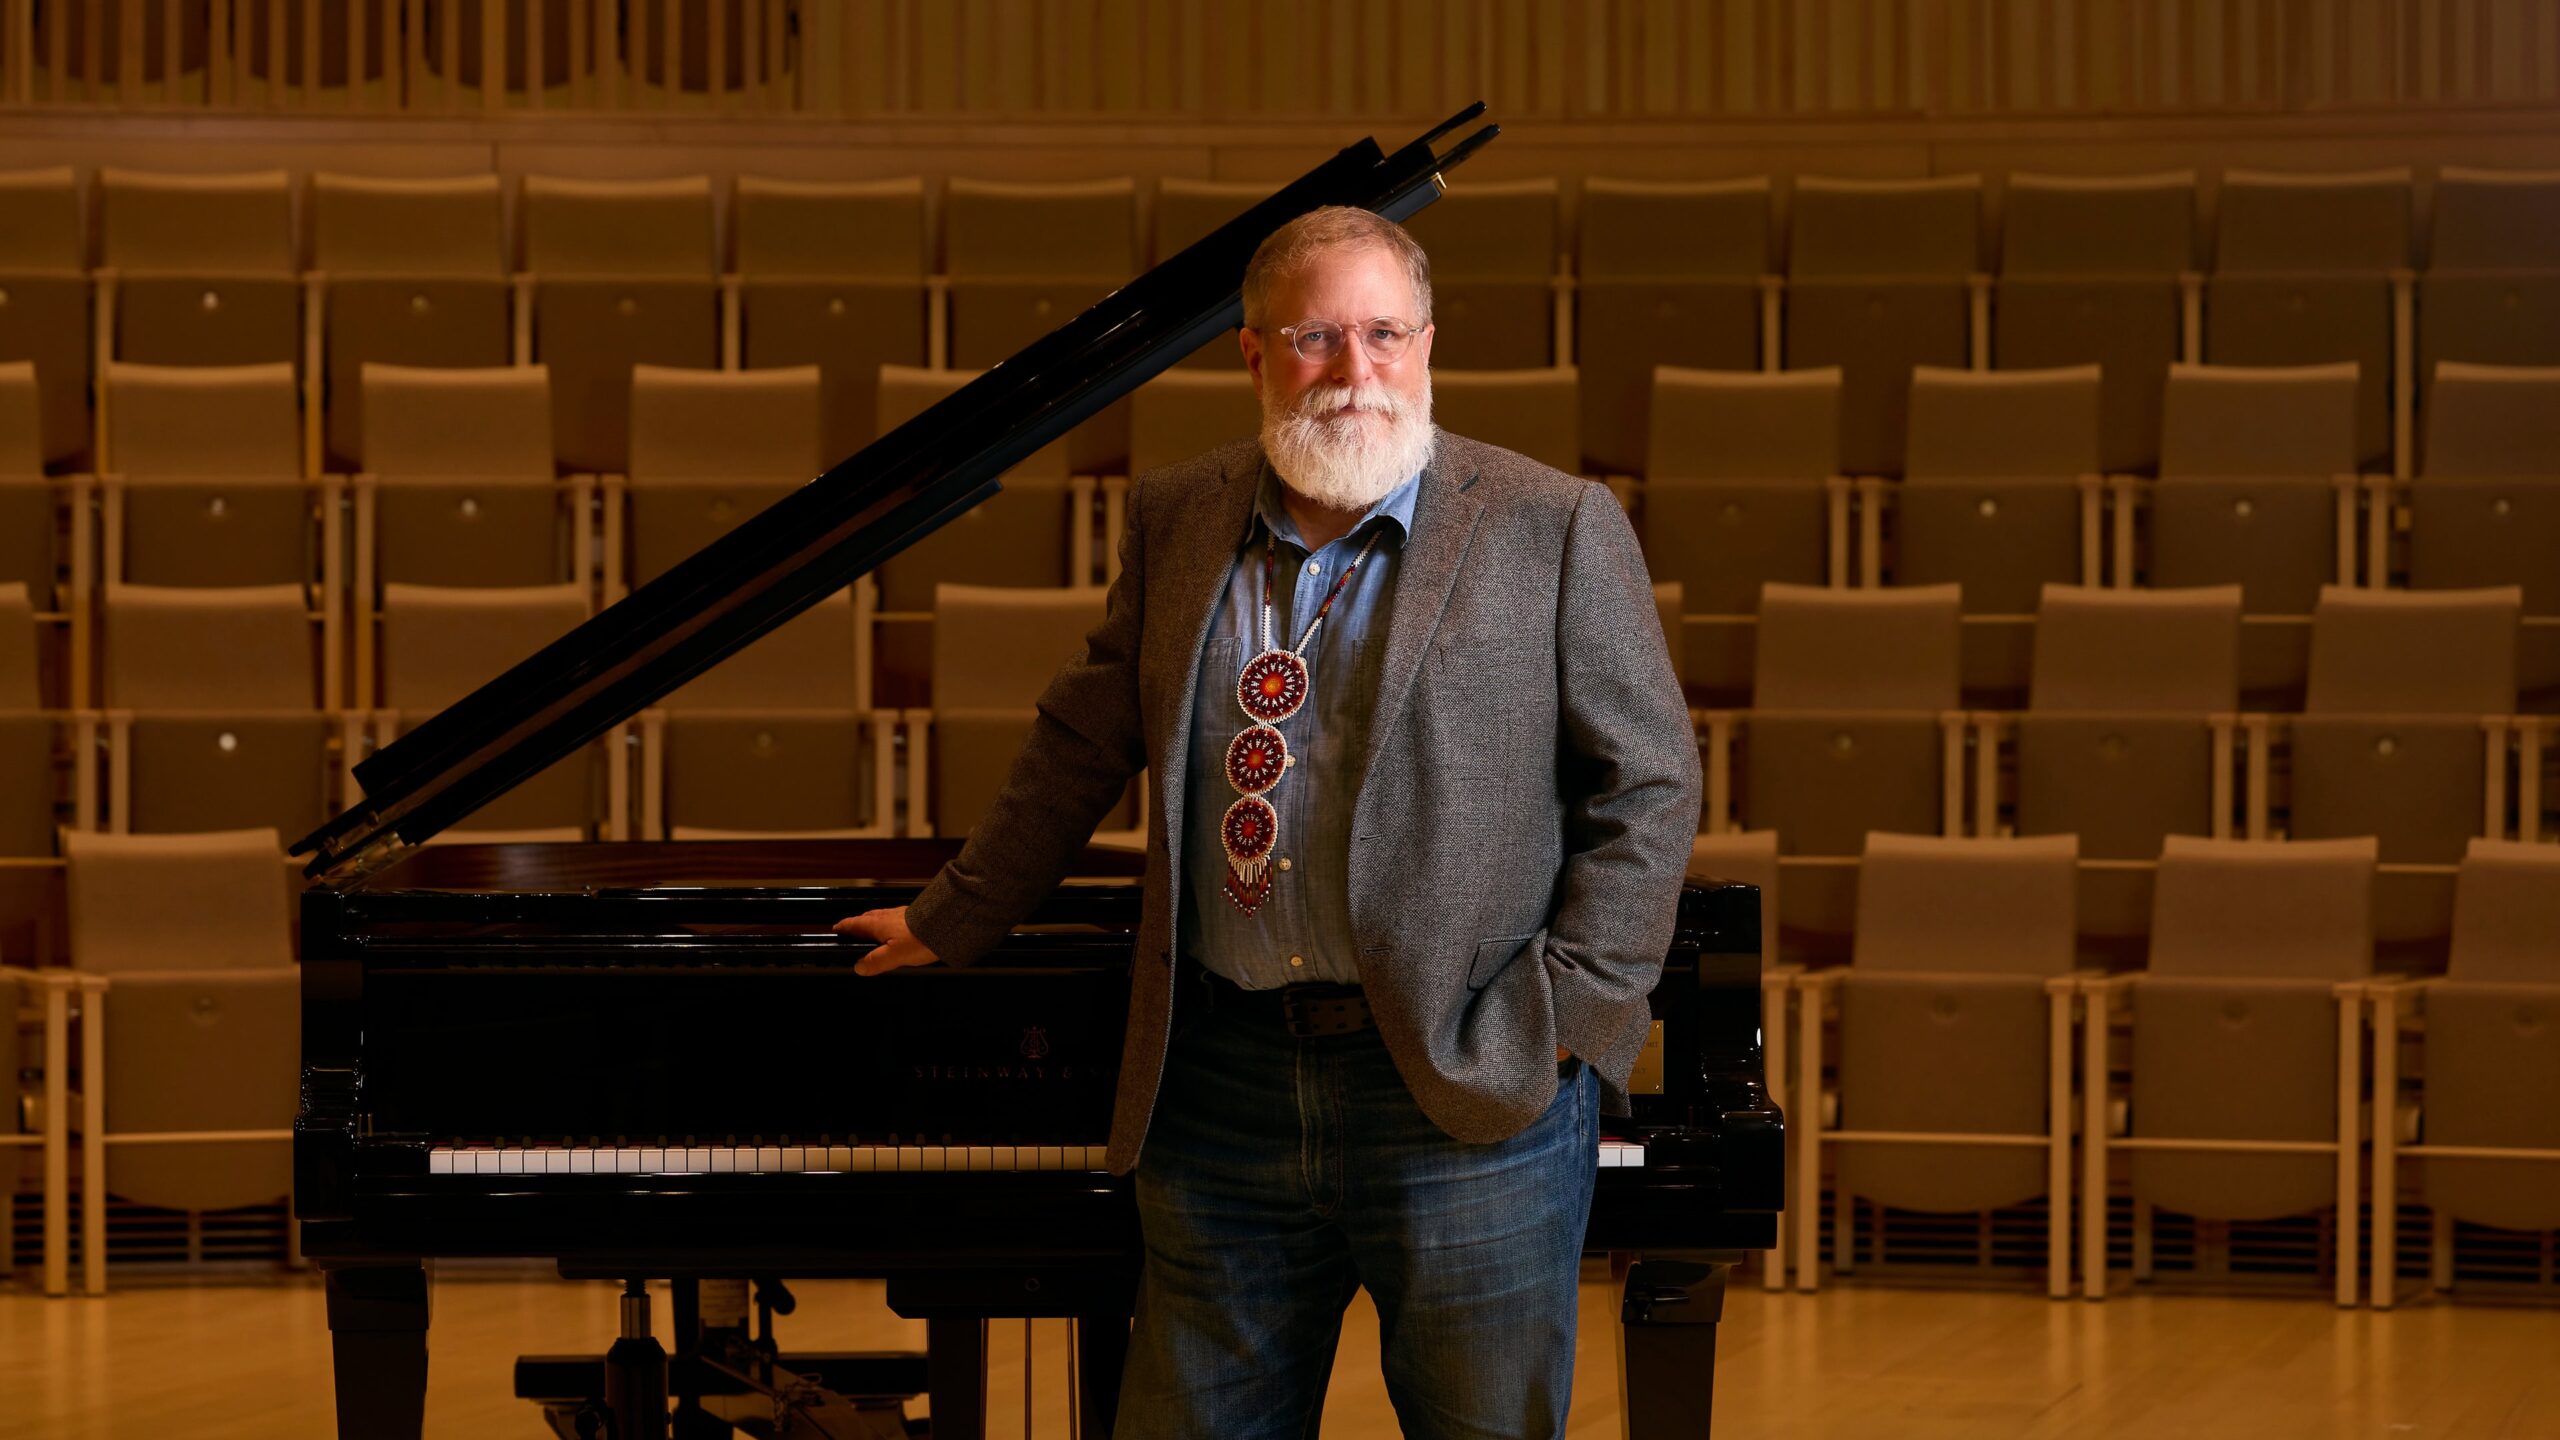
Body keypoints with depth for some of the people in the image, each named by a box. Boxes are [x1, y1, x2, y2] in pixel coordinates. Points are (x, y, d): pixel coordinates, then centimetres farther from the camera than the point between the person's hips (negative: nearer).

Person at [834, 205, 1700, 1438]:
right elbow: (1081, 750, 22)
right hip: (1224, 1092, 4)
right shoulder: (1177, 521, 9)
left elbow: (1647, 787, -1)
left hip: (1469, 1095, -3)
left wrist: (1570, 1015, -8)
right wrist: (951, 923, 30)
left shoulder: (1556, 530, -2)